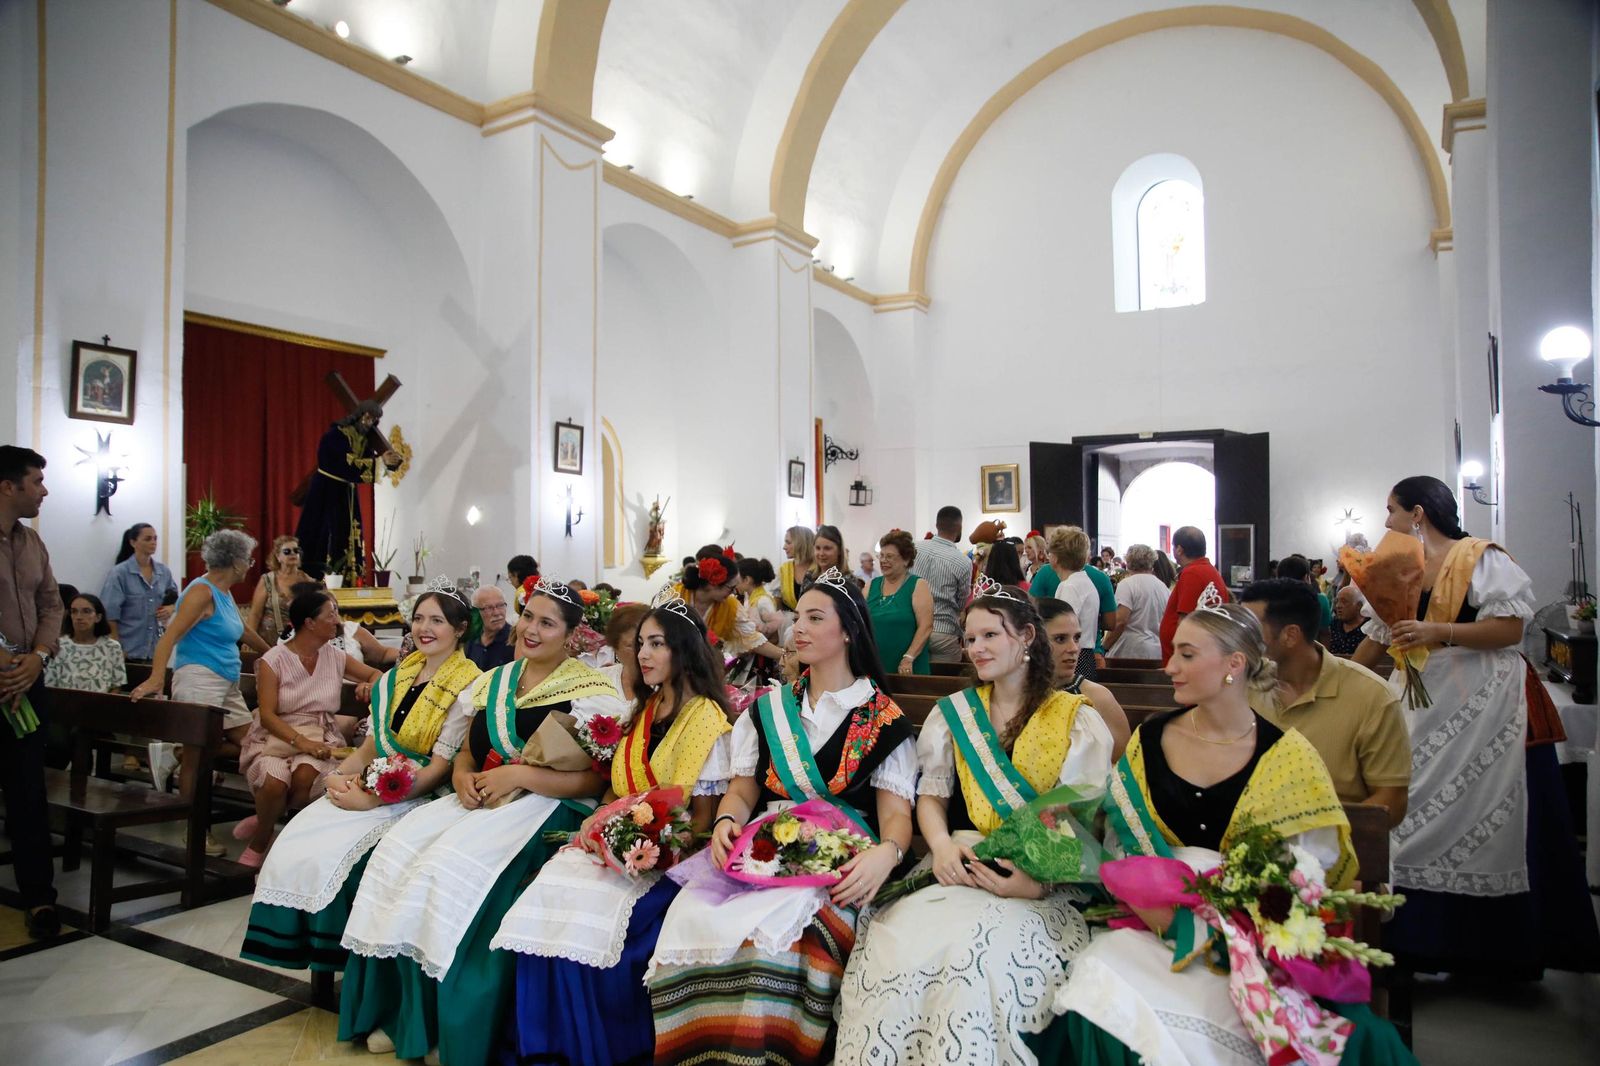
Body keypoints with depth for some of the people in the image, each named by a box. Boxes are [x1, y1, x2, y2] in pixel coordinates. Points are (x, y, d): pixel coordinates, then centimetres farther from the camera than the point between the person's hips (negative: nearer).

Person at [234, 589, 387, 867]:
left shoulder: (335, 657, 8)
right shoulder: (273, 661, -3)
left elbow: (375, 674, 19)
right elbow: (267, 715, -10)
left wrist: (370, 686, -7)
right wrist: (300, 741, -26)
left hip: (321, 738, 2)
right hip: (276, 738, -2)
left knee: (306, 775, -33)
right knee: (276, 781, -34)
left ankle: (262, 825, -4)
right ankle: (259, 844, -4)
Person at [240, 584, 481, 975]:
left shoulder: (467, 688, -11)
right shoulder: (397, 677, 12)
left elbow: (440, 768, -15)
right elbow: (371, 746, 15)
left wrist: (371, 800, -19)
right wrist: (338, 776, -4)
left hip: (419, 798, -7)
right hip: (372, 786, 7)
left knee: (330, 855, -23)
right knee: (295, 840, -15)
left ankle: (330, 959, -3)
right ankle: (297, 944, 0)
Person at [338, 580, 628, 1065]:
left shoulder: (591, 692, -5)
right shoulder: (494, 682, 16)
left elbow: (595, 779, -11)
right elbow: (467, 753, 20)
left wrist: (519, 774, -18)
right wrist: (462, 777, -3)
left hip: (547, 806, -7)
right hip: (481, 799, 7)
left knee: (451, 867, -27)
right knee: (396, 851, -17)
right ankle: (404, 1013, -3)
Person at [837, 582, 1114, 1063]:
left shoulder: (1078, 720, 3)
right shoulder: (953, 713, 14)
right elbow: (931, 795, 12)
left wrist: (1039, 881, -18)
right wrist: (942, 845, -10)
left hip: (1046, 884, -3)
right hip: (961, 867, 3)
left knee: (975, 951, -33)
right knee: (896, 939, -26)